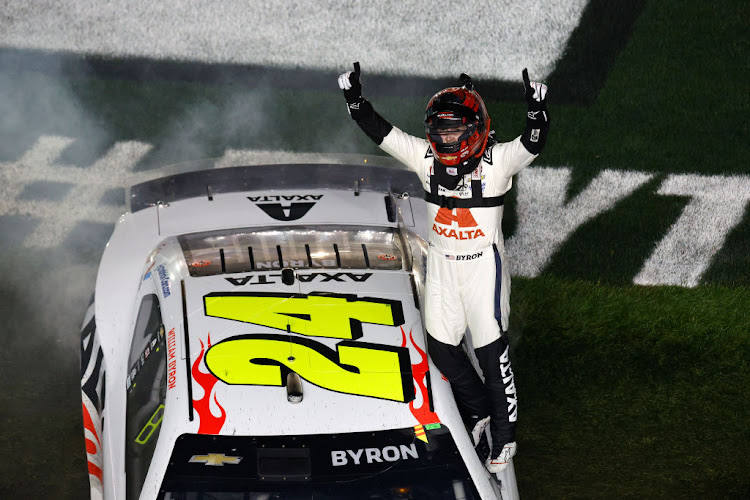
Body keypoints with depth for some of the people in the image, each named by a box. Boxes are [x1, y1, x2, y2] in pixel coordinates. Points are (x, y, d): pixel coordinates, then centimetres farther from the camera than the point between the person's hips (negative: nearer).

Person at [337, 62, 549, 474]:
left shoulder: (497, 161, -14)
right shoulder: (426, 157, -2)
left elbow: (532, 144, -29)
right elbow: (381, 132, -2)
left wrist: (537, 110, -47)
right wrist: (354, 100, -14)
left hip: (484, 264, -5)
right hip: (441, 265, 5)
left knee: (491, 350, 0)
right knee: (441, 347, 10)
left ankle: (504, 433, 16)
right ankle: (477, 410, 35)